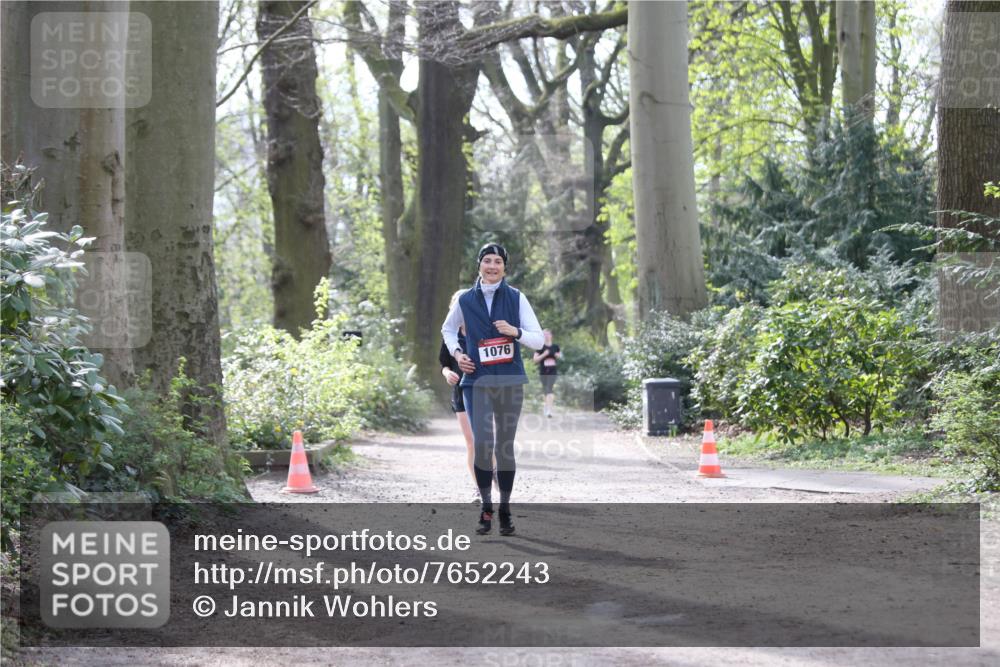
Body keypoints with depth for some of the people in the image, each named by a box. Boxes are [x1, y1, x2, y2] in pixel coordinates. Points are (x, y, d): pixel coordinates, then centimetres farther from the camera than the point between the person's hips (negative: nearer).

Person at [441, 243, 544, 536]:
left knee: (505, 446, 6)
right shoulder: (466, 300, 4)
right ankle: (485, 507, 4)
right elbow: (447, 329, 22)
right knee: (481, 444, -10)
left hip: (510, 381, 0)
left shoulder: (516, 298, 0)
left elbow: (538, 340, -1)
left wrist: (515, 332, -18)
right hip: (477, 381, 0)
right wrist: (456, 353, 5)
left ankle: (505, 509, 17)